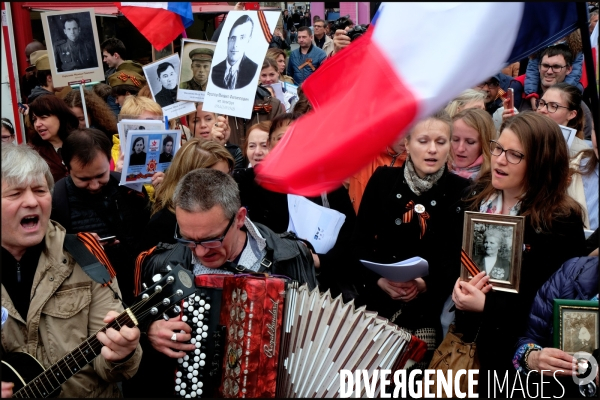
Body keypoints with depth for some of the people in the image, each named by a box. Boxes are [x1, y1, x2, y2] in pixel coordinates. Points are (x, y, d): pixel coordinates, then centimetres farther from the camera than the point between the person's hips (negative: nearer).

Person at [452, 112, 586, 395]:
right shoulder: (476, 197, 4)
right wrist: (459, 285, -17)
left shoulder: (560, 221, -13)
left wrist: (486, 305, -25)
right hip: (466, 335, 5)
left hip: (515, 349, -5)